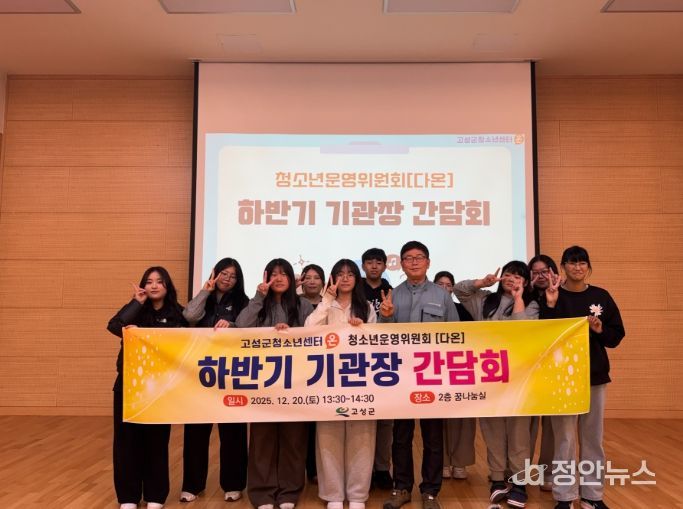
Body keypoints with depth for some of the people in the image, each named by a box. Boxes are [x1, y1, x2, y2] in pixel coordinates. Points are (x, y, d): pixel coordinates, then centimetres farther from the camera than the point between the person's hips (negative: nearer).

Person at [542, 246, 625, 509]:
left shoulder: (601, 296, 4)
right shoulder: (553, 296, -4)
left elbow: (617, 335, 6)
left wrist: (600, 330, -14)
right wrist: (551, 305, -22)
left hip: (595, 376, 3)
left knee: (593, 437, 11)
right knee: (564, 438, 1)